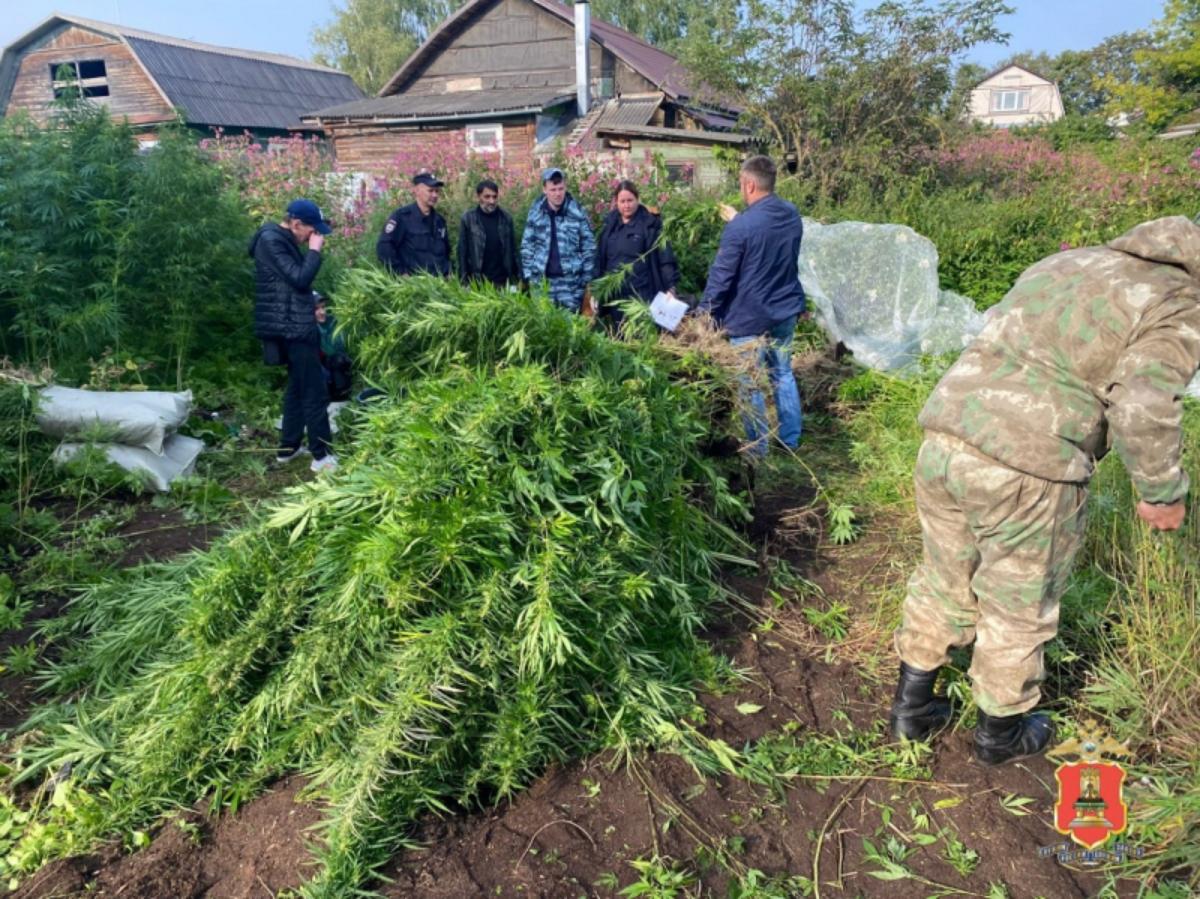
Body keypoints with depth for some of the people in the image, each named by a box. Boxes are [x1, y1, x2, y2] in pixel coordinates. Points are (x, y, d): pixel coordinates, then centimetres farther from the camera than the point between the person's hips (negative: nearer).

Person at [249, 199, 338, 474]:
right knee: (314, 390, -7)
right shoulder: (271, 240, -15)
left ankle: (288, 447, 23)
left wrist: (310, 306, 14)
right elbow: (299, 278, -22)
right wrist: (315, 251, -13)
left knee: (297, 386, 16)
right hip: (293, 327, -11)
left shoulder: (280, 240, 16)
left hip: (293, 325, 11)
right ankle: (321, 455, -4)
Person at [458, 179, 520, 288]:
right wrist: (463, 280, -5)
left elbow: (513, 250, 10)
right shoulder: (468, 218, -1)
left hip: (502, 281, 2)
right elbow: (462, 251, 0)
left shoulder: (506, 218, 5)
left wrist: (518, 278, 5)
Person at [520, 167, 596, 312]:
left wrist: (586, 278, -2)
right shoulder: (535, 212, 2)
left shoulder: (577, 213, -3)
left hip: (570, 280, -1)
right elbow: (527, 246, 7)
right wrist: (529, 275, 1)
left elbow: (589, 247, 1)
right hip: (542, 279, 2)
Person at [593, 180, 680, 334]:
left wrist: (670, 287, -11)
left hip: (642, 294, -4)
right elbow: (600, 259, 15)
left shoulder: (650, 224, -2)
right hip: (614, 295, 4)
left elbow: (665, 257, -5)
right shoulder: (609, 224, 11)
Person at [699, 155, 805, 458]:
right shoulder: (793, 215, 1)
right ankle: (791, 438, 30)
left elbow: (721, 276, -17)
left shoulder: (741, 226, -21)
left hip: (750, 316, -7)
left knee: (750, 385, 6)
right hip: (786, 311, 7)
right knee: (783, 374, 20)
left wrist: (705, 315, -6)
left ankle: (757, 449, 16)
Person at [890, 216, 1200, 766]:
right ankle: (1000, 732, 36)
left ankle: (912, 706, 37)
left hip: (943, 439, 7)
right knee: (1018, 610, 15)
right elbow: (1142, 408, -15)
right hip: (1027, 473, -6)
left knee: (942, 585, 23)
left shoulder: (1069, 260, 22)